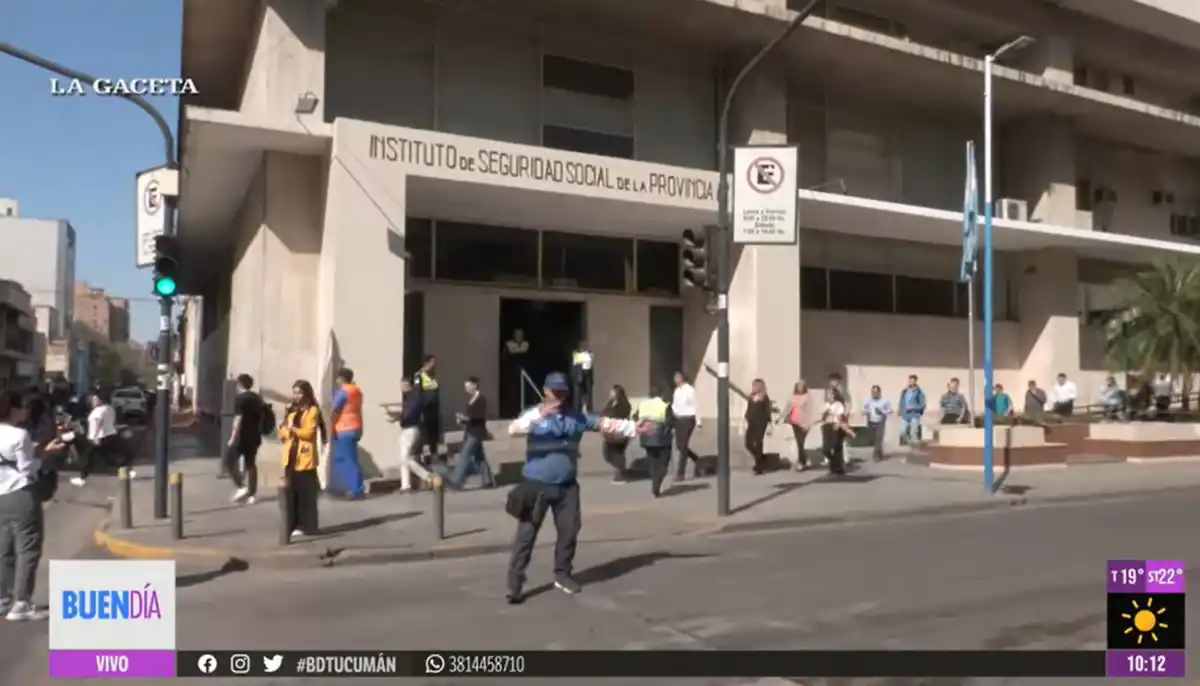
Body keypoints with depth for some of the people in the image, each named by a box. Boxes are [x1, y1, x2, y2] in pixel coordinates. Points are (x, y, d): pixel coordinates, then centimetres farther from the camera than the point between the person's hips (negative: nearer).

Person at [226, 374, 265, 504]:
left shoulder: (240, 398, -12)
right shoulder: (258, 398, 10)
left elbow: (238, 419, -18)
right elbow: (262, 417, 16)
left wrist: (232, 438, -18)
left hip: (241, 437, -7)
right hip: (254, 437, 7)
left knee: (229, 462, 6)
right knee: (251, 464, 12)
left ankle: (242, 487, -4)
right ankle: (252, 494, 11)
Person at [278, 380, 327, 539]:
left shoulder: (312, 411, -4)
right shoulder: (290, 411, 18)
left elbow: (309, 432, -14)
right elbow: (283, 434, 16)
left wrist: (293, 428, -22)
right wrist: (285, 429, -5)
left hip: (305, 458, -6)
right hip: (290, 458, 7)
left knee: (306, 494, -3)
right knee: (291, 493, 7)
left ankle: (306, 526, 1)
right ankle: (292, 525, 13)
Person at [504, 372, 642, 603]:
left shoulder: (578, 418, 7)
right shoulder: (535, 416, -5)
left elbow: (606, 423, 8)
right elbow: (513, 430, -23)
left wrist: (634, 427, 1)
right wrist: (540, 414, -35)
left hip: (567, 486, 4)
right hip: (536, 486, -4)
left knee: (569, 531, 11)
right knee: (526, 535, -4)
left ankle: (562, 575, 30)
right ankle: (515, 584, 1)